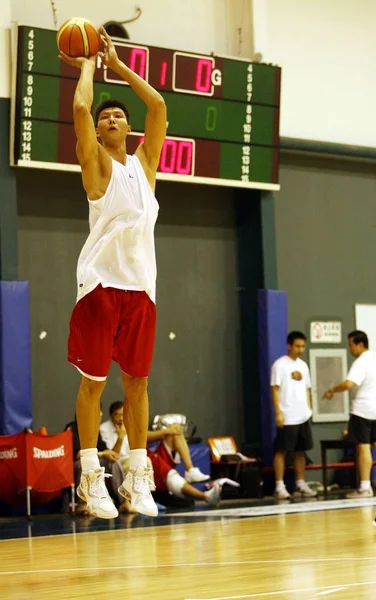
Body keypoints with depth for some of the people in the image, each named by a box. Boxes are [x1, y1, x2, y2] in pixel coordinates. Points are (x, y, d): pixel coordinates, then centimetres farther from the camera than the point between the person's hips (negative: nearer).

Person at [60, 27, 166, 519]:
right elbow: (80, 108, -9)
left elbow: (158, 106, 14)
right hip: (101, 283, -4)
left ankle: (138, 477, 12)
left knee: (137, 381, 7)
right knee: (93, 381, -1)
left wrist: (118, 66, 17)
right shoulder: (97, 163, 4)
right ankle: (91, 478, 5)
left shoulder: (144, 161, 17)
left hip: (141, 284, 5)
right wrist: (88, 66, 8)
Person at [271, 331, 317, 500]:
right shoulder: (280, 365, -6)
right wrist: (278, 413, -15)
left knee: (301, 451, 10)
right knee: (281, 451, -3)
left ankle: (300, 485, 17)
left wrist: (308, 409, 11)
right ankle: (280, 487, -1)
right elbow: (275, 389, -9)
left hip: (303, 416, 7)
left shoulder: (303, 365, 14)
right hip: (287, 417, -6)